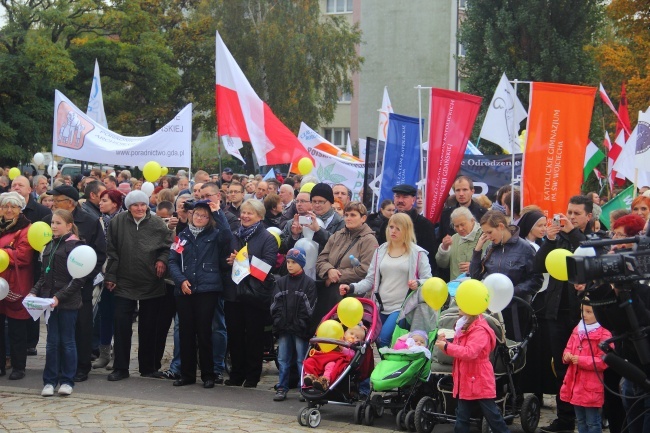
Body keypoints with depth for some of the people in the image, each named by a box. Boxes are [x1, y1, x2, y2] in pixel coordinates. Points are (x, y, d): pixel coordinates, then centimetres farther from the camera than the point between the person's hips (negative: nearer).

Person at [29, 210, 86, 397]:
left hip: (68, 302, -5)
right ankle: (50, 381, 13)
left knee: (67, 341, 4)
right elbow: (44, 274, 17)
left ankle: (67, 381, 13)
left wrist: (60, 296, -18)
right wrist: (34, 291, 1)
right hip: (50, 300, 5)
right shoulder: (50, 246, 12)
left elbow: (78, 278, -12)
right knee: (52, 342, 8)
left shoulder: (75, 246, -8)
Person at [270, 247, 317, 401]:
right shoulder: (281, 282, 11)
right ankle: (282, 388, 13)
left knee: (302, 360, 0)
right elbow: (275, 304, 7)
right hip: (283, 328, 4)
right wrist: (278, 321, -5)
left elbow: (309, 307, -6)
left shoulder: (308, 283, 0)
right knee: (283, 359, 7)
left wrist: (300, 324, -13)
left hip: (300, 329, -4)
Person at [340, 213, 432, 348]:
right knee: (376, 341, 1)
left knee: (384, 339, -22)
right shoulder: (380, 251, 13)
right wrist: (351, 288, -4)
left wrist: (418, 283, -22)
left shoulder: (417, 253, 1)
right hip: (381, 307, 5)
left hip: (402, 308, -5)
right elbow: (370, 280, 13)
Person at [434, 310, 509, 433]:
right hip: (466, 382, 9)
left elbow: (469, 352, -30)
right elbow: (458, 350, 16)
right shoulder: (464, 328, 14)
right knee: (462, 418, 12)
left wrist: (446, 347, -26)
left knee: (492, 415, -1)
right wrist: (444, 343, -3)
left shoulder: (480, 330, -18)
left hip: (480, 382, -9)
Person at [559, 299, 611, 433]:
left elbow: (603, 361, -17)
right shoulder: (577, 330, 9)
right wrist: (567, 355, -4)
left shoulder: (604, 335, -14)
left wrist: (581, 360, -21)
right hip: (575, 383, 8)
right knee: (580, 421, 18)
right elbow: (569, 348, 20)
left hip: (591, 388, -8)